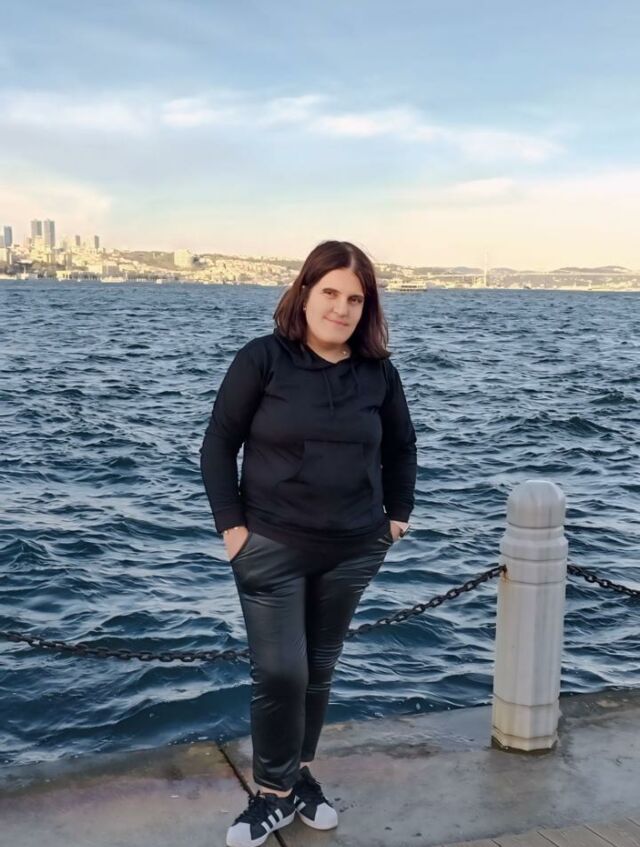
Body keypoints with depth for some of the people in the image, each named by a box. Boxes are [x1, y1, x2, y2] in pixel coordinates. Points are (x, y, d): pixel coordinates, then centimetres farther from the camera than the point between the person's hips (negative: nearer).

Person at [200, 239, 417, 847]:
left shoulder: (379, 373, 1)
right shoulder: (262, 358, -10)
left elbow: (401, 448, 16)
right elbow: (219, 443, -6)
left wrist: (398, 515, 11)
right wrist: (230, 523, -10)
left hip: (353, 551, 3)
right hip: (271, 547, -3)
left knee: (318, 670, 14)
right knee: (279, 673, -3)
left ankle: (301, 775, 33)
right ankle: (275, 792, 18)